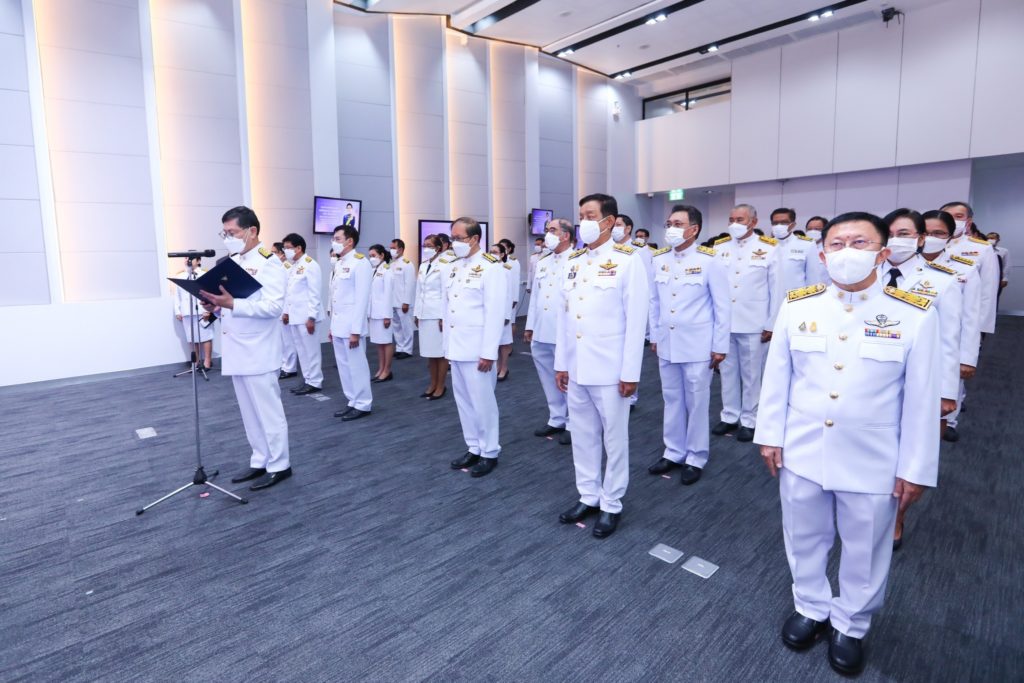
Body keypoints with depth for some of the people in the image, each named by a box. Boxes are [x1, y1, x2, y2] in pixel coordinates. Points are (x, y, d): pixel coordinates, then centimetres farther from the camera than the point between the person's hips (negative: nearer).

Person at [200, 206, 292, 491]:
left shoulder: (269, 262, -11)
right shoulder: (232, 261, 15)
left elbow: (274, 306, -22)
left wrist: (231, 304, -29)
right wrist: (217, 307, 0)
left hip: (258, 353, -8)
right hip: (236, 351, 8)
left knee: (268, 411, 1)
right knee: (250, 412, 15)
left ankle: (279, 465, 13)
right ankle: (260, 462, 27)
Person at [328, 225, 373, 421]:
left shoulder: (360, 263, -11)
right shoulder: (338, 264, 15)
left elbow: (362, 299, -16)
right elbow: (335, 297, 16)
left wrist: (355, 330, -19)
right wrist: (332, 325, 14)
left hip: (351, 325, -9)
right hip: (338, 324, 9)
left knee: (357, 365, -1)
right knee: (344, 366, 12)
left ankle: (363, 405, 10)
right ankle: (353, 402, 22)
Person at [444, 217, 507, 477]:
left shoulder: (491, 267, -11)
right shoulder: (454, 267, 13)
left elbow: (495, 313, -16)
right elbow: (447, 306, 14)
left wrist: (488, 352, -18)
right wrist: (447, 344, 11)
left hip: (477, 349, -7)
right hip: (456, 347, 7)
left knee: (482, 402, 2)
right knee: (464, 401, 14)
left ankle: (489, 452, 17)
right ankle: (473, 448, 28)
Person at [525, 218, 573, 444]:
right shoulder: (542, 262, 16)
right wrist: (530, 326, 17)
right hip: (541, 333, 7)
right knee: (549, 380, 16)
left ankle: (572, 424, 18)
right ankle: (556, 420, 30)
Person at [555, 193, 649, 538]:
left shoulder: (628, 260, -8)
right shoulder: (573, 261, 9)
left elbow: (636, 319, -10)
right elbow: (563, 314, 11)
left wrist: (630, 371, -12)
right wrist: (561, 362, 10)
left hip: (610, 368, -6)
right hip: (576, 367, 6)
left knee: (614, 437, 8)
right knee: (582, 435, 15)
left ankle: (612, 505, 24)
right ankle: (588, 497, 32)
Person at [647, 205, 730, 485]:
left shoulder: (709, 260, -9)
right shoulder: (659, 259, 4)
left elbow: (723, 305, -6)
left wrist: (720, 346, -6)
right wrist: (654, 336, 11)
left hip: (697, 346, -4)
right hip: (666, 344, 4)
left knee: (696, 403, 7)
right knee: (672, 400, 14)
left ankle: (696, 458, 22)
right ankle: (673, 452, 29)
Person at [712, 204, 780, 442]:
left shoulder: (768, 249, -2)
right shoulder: (719, 247, 4)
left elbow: (776, 289, -1)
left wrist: (770, 324, -3)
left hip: (753, 324, -2)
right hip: (722, 322, 3)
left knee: (750, 374, 8)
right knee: (728, 371, 12)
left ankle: (749, 420, 21)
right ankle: (729, 416, 25)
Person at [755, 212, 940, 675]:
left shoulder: (916, 315, -11)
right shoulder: (797, 306, -4)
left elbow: (921, 399, -7)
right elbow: (777, 377, 1)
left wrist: (915, 468, -4)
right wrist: (770, 435, 2)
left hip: (873, 463, -1)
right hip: (802, 452, 2)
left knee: (865, 551, 18)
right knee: (805, 538, 20)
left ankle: (850, 626, 42)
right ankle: (811, 608, 45)